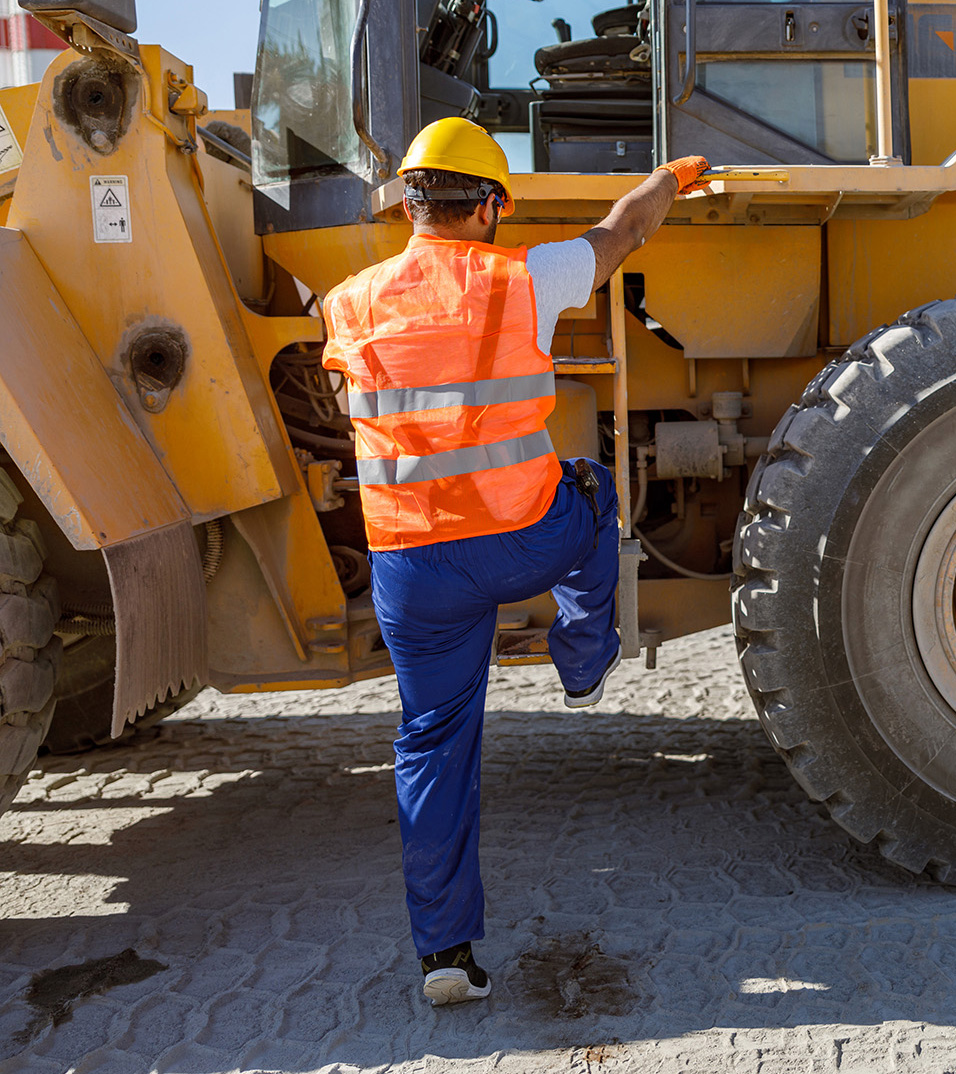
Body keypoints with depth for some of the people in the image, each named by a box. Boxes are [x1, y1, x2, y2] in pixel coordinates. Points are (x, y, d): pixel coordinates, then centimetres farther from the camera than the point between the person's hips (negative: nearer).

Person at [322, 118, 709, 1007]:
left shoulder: (352, 305, 1)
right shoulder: (522, 279, -6)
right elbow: (622, 231, 12)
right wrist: (669, 179, 35)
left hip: (411, 565, 2)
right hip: (524, 543, -1)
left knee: (434, 743, 12)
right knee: (588, 490, 33)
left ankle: (445, 950, 18)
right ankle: (585, 665, 45)